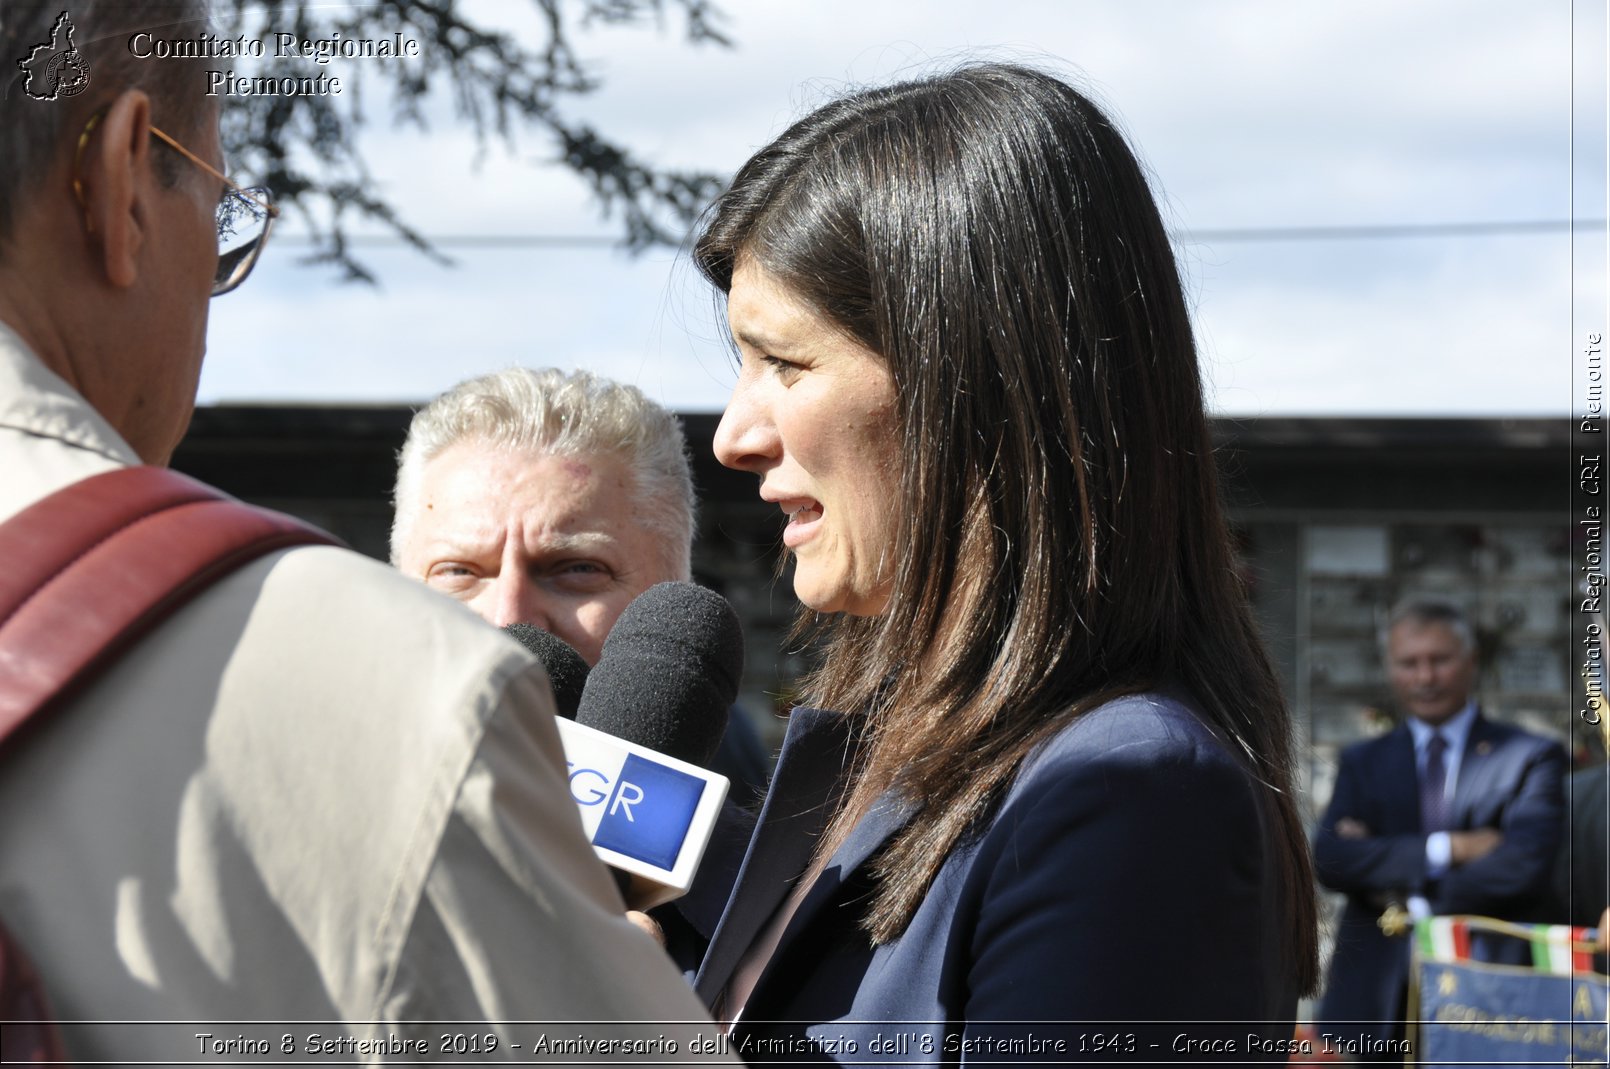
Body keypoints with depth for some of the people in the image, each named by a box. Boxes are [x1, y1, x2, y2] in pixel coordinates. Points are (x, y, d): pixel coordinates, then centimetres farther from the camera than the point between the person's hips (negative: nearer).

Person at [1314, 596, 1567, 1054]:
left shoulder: (1532, 758, 3)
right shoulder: (1362, 762, 14)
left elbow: (1523, 867, -12)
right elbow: (1330, 859, -3)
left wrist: (1411, 904, -7)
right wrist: (1446, 849, -13)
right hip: (1374, 1001, 2)